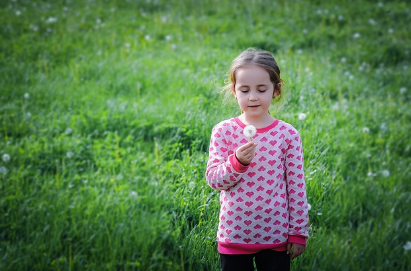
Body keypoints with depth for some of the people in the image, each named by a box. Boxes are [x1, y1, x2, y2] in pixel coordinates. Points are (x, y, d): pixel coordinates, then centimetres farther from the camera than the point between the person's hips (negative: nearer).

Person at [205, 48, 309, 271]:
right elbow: (213, 179, -5)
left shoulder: (288, 134, -3)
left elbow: (297, 186, 0)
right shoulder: (223, 131, -3)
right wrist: (237, 162, -23)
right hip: (234, 234, 0)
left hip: (276, 235, 0)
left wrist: (298, 232, 1)